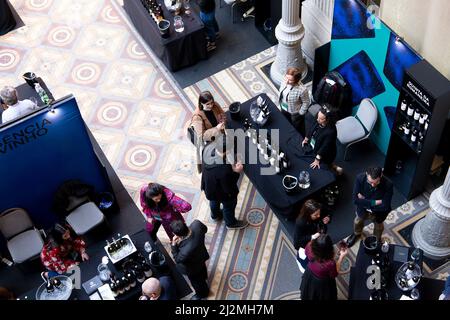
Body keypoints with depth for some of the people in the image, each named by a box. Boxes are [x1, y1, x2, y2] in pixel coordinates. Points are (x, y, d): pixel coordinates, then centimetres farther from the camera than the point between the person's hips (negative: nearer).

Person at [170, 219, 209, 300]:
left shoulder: (186, 251, -51)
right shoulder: (196, 224, -37)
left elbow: (178, 259, -27)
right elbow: (205, 229, -11)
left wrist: (174, 245, -33)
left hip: (193, 268, -6)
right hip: (201, 254, 6)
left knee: (196, 281, 30)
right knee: (202, 267, 41)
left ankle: (202, 293, 61)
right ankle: (203, 277, 75)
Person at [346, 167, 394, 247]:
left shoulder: (388, 185, -38)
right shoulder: (360, 178, -33)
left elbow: (385, 206, -33)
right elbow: (355, 199, -30)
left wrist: (364, 201, -29)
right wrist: (374, 202, -34)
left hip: (378, 213, -1)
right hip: (362, 210, 1)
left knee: (379, 227, 30)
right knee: (358, 222, 32)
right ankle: (356, 234, 67)